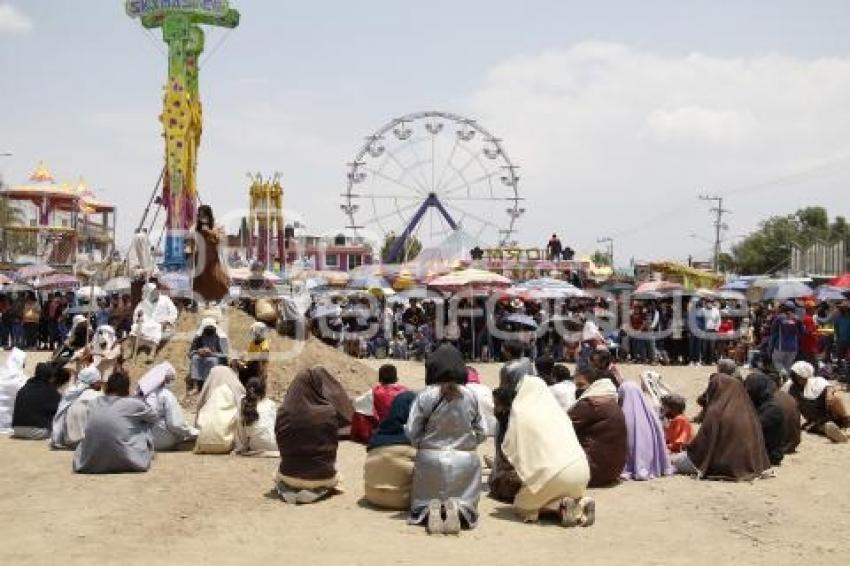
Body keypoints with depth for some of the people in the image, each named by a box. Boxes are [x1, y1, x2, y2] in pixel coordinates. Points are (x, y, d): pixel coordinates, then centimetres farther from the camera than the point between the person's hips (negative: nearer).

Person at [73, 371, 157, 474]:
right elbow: (154, 417, 18)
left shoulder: (93, 404, 6)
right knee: (146, 424, 18)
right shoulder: (133, 404, -3)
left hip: (90, 465, 4)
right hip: (126, 463, -3)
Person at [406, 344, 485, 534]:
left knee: (421, 504, 18)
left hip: (431, 458, 0)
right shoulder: (470, 396, -5)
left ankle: (430, 511, -15)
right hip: (465, 460, 1)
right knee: (466, 502, 16)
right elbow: (481, 433, 3)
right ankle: (457, 509, -18)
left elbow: (412, 433, -8)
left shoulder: (424, 396, -10)